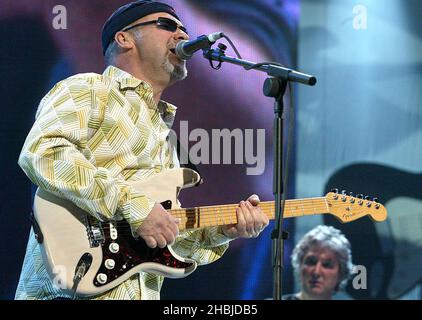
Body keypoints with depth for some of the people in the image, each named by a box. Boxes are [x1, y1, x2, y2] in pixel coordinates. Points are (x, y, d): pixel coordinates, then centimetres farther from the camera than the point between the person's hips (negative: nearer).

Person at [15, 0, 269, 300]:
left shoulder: (164, 142, 23)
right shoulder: (88, 90, 2)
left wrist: (223, 231, 7)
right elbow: (40, 151, -16)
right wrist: (133, 204, -17)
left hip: (141, 292, 6)